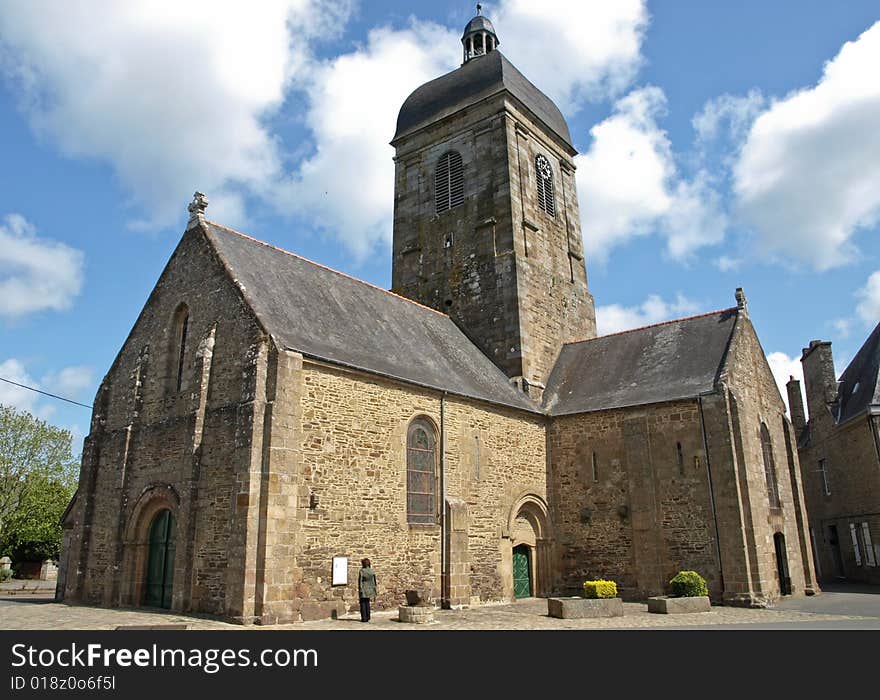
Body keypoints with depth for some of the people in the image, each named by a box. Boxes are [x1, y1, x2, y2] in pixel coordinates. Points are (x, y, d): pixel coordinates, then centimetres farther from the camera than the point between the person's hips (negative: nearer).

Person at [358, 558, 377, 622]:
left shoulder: (362, 571, -12)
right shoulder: (372, 571, 2)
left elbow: (360, 581, -13)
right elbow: (374, 581, 4)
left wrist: (360, 590, -9)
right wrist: (374, 591, 11)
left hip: (363, 589, -5)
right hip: (370, 589, 5)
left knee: (363, 603, 4)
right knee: (367, 603, 17)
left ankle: (364, 618, 3)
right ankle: (368, 617, 17)